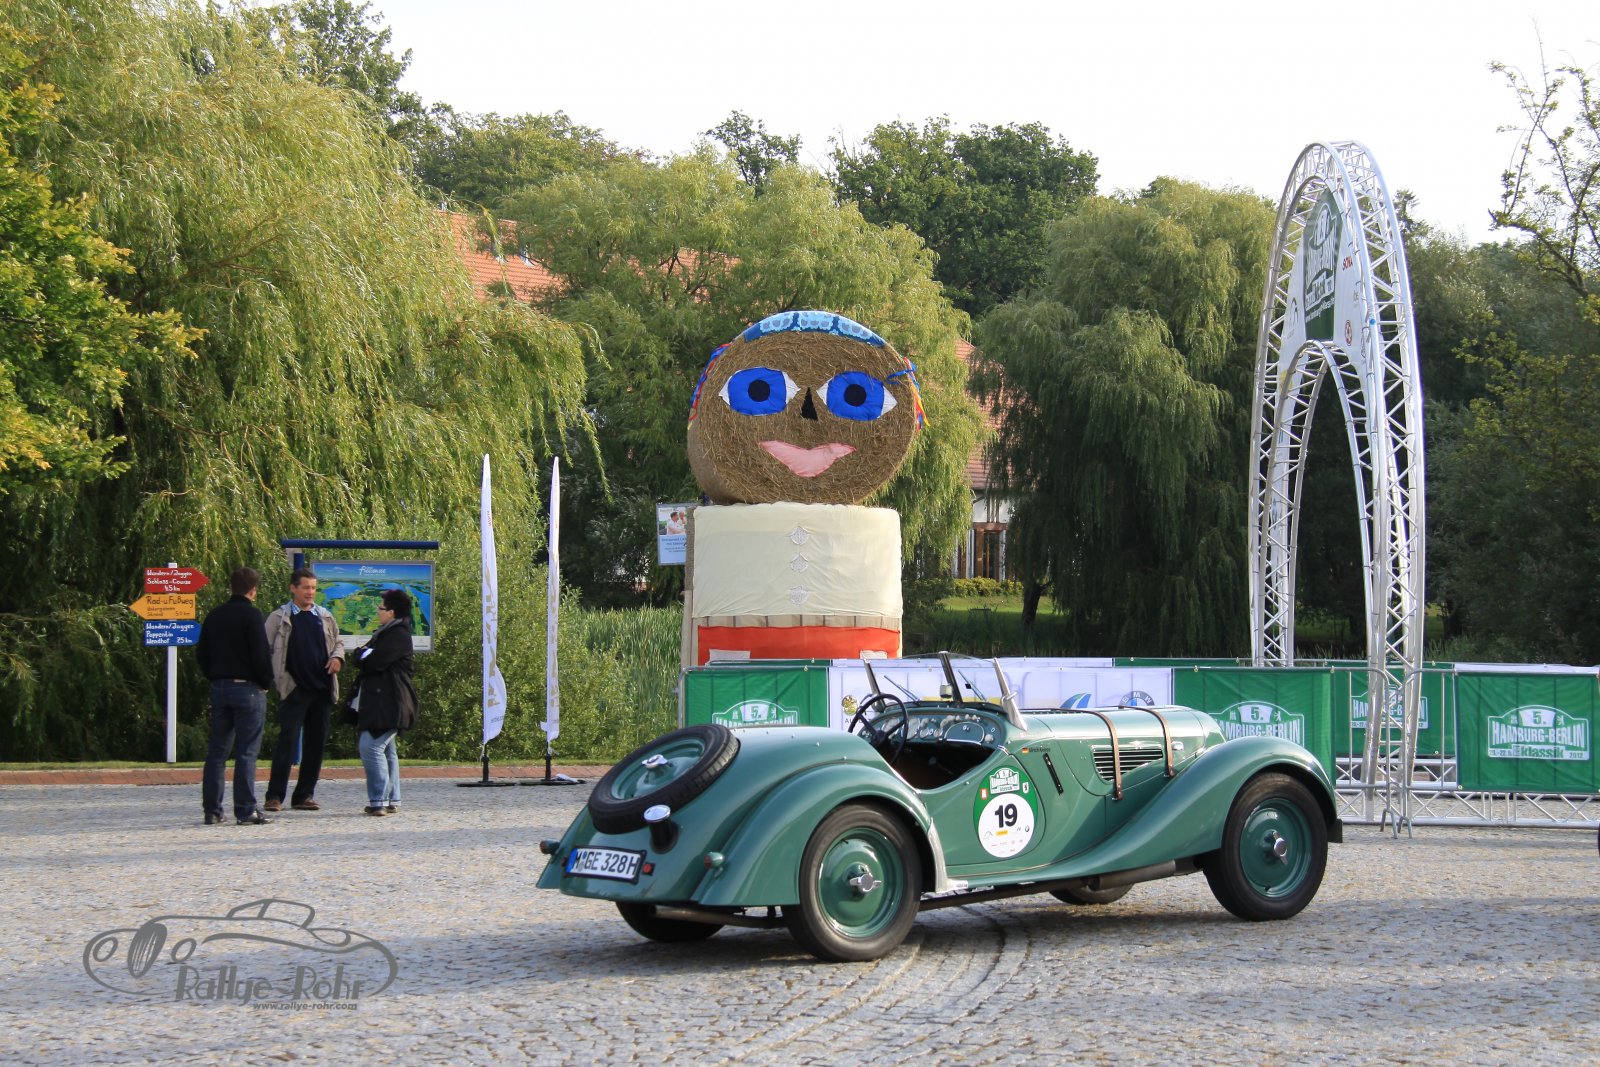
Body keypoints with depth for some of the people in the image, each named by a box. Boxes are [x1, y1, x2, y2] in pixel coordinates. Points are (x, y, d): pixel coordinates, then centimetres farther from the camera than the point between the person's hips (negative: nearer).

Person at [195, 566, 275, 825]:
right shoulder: (251, 614, -10)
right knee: (246, 752, -4)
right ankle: (246, 810, -5)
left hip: (219, 687, 6)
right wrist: (266, 682, -1)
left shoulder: (214, 615, 9)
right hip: (248, 688, -6)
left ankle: (212, 810, 10)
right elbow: (260, 655, -15)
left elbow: (201, 654, 11)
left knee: (216, 751, 9)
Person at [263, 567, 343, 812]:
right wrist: (273, 678, -11)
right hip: (294, 690, -5)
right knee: (287, 741, -8)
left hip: (322, 688, 5)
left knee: (316, 743, 6)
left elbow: (337, 643, 22)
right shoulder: (279, 618, 0)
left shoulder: (325, 616, 12)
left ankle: (305, 795, 13)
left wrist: (337, 657, 0)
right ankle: (275, 796, -5)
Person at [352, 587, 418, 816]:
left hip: (388, 705, -11)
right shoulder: (385, 632, 20)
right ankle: (391, 801, 20)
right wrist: (365, 655, -4)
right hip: (377, 703, 11)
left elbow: (373, 662, -21)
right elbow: (361, 660, 17)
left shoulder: (398, 635, -13)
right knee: (385, 750, 14)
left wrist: (363, 654, -1)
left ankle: (379, 801, -16)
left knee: (371, 747, -17)